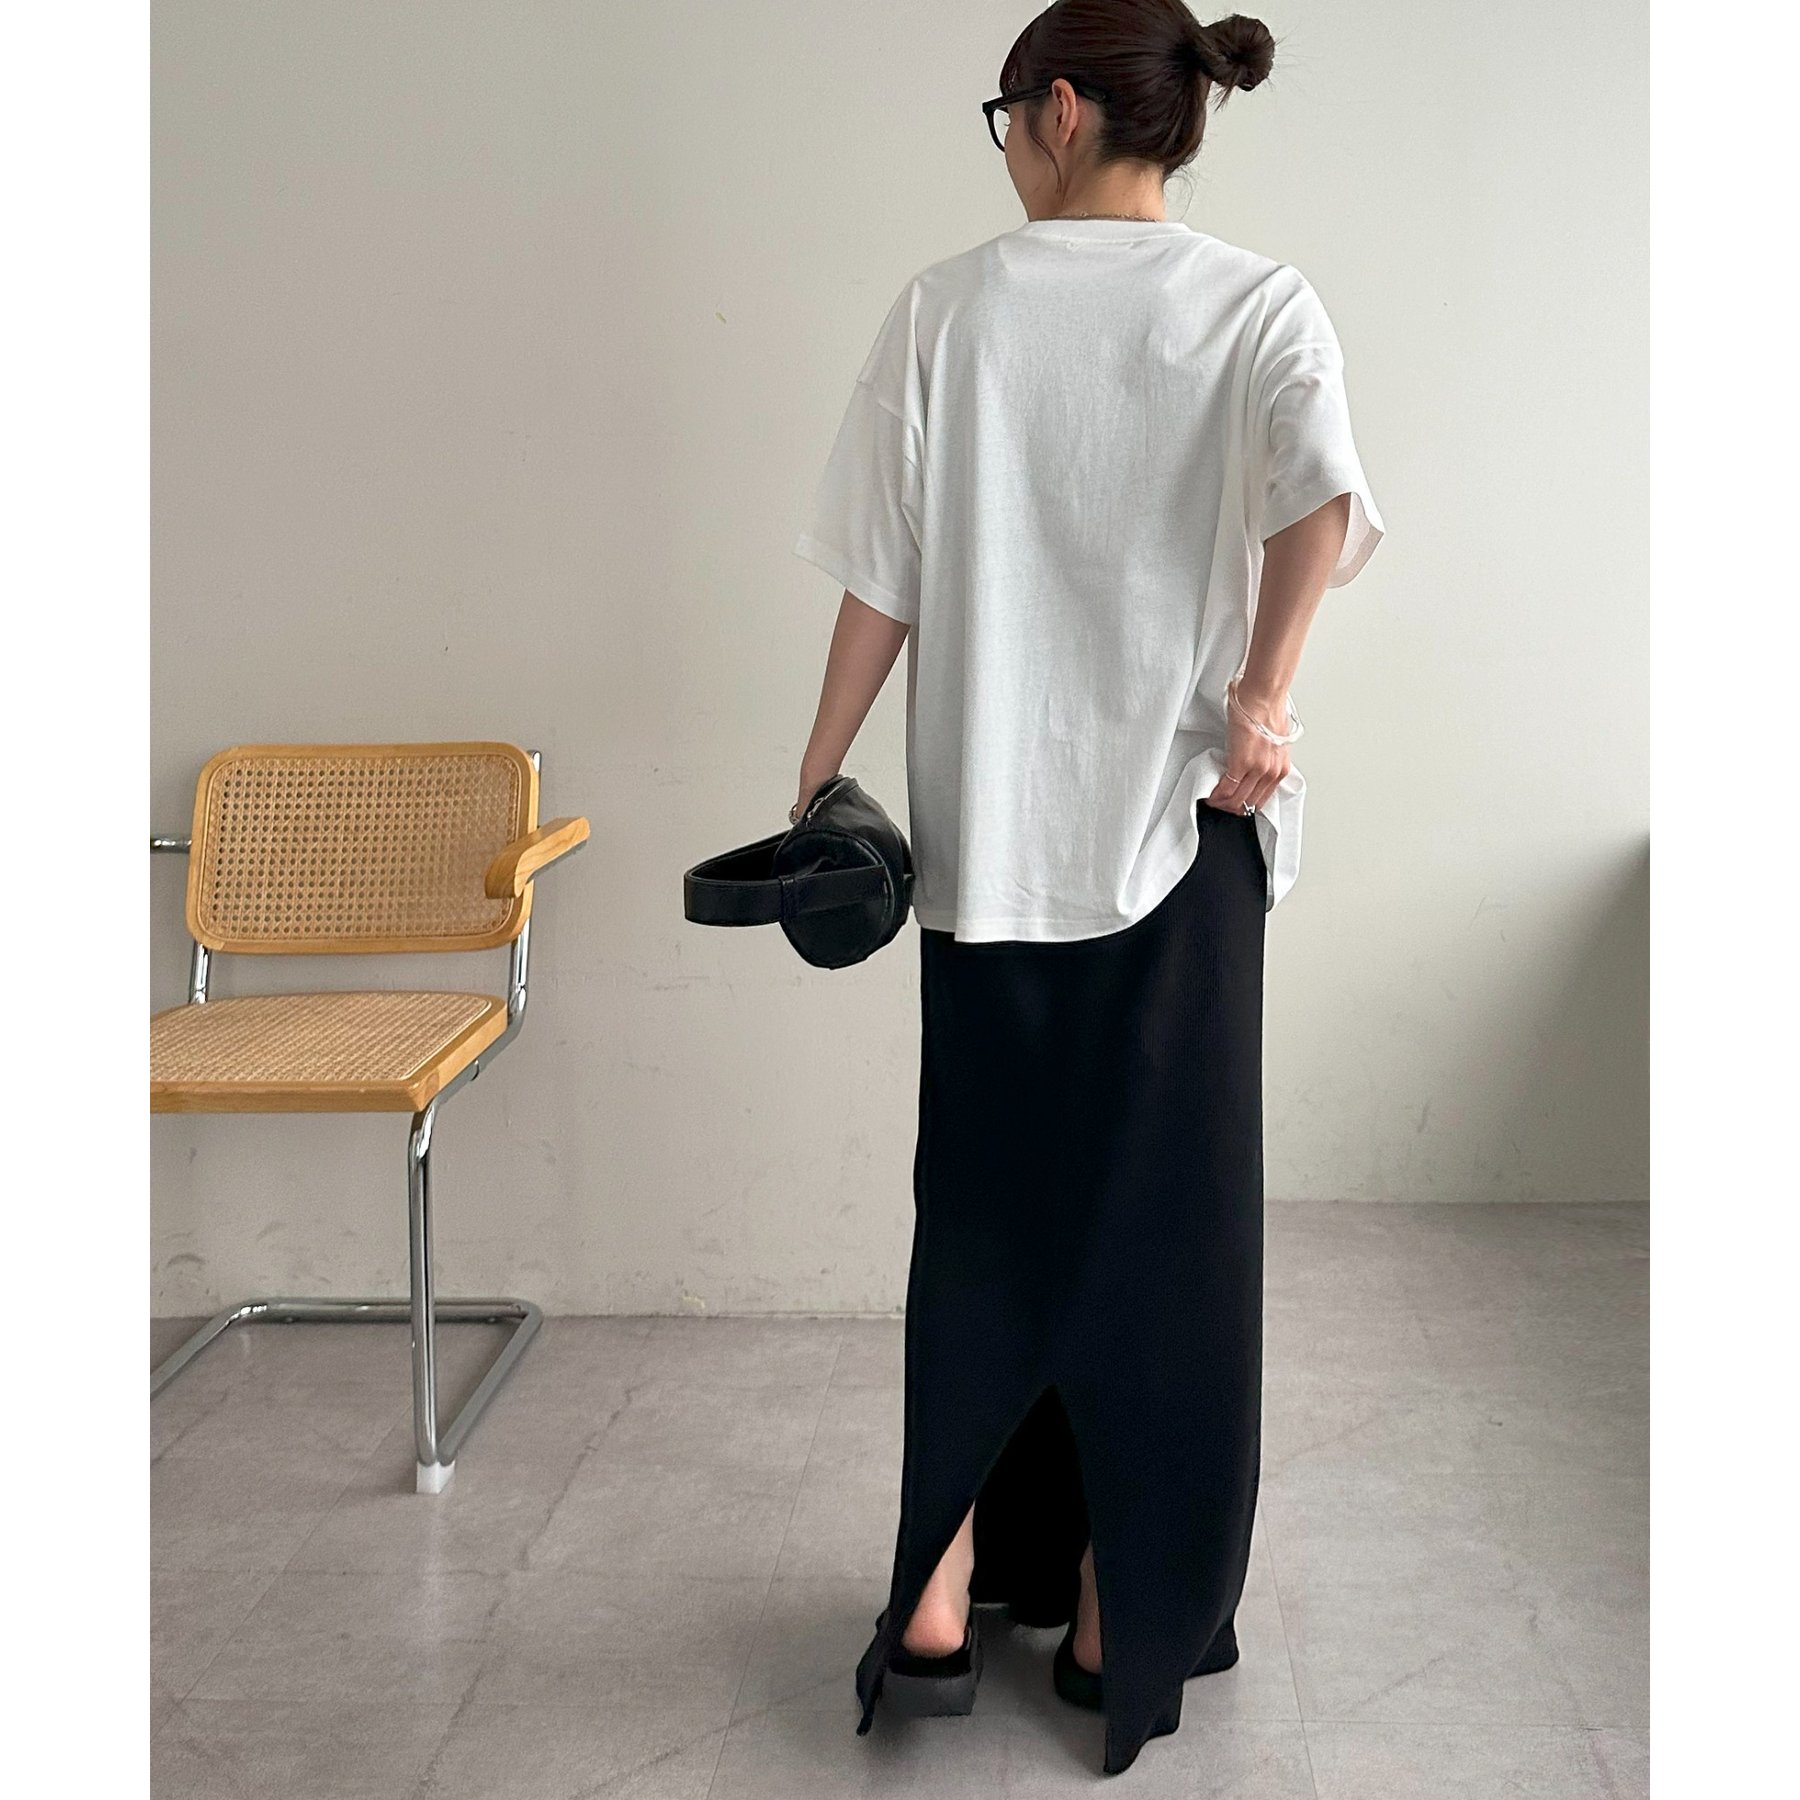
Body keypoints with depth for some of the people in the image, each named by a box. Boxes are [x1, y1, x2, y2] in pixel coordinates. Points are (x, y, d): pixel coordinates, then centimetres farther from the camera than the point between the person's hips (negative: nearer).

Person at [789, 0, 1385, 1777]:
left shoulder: (945, 308, 1)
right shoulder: (1258, 303, 0)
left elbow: (880, 580, -1)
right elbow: (1317, 497, -21)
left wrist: (821, 779, 7)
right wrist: (1261, 695, -12)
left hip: (986, 831, 1)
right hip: (1176, 824, -1)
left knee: (982, 1206, 13)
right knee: (1161, 1213, 8)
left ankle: (940, 1596, 13)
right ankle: (1124, 1618, 16)